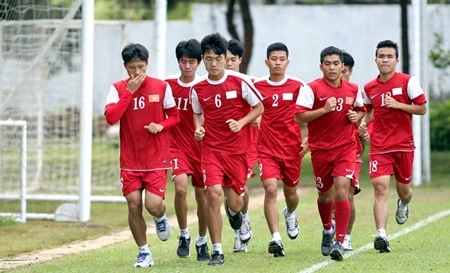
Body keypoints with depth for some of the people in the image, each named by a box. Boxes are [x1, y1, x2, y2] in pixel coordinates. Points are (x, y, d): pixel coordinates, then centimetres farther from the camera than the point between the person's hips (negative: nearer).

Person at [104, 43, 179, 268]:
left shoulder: (161, 87, -1)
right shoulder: (118, 89, -2)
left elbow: (174, 116, 10)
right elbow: (111, 117, -18)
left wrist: (161, 126, -11)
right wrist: (129, 91, -18)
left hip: (156, 158, -1)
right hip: (130, 160, 1)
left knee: (153, 205, -13)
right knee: (133, 205, -3)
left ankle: (160, 219, 25)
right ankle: (144, 253, 14)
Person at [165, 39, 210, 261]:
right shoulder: (168, 84, -2)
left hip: (201, 146, 0)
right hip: (177, 145, 0)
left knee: (202, 194, 7)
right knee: (180, 188, -21)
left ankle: (202, 241, 26)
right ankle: (184, 236, -1)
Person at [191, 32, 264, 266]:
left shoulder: (239, 82, -7)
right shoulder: (198, 89, 0)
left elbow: (259, 108, 2)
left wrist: (241, 123, -13)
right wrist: (198, 129, -4)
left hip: (237, 149, -1)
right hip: (211, 148, 1)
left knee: (234, 204, 3)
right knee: (213, 193, -18)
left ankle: (234, 210, 46)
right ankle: (217, 251, -9)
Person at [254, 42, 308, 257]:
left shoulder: (298, 87, -1)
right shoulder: (257, 86, 0)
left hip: (292, 148, 1)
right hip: (266, 148, -1)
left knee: (290, 192, 15)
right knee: (270, 189, -17)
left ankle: (290, 214, 52)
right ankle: (276, 238, -20)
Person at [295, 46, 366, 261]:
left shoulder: (353, 90, 3)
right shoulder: (312, 89, -8)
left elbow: (361, 109, 22)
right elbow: (299, 117, -15)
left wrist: (357, 117, -1)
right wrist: (324, 109, -24)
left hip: (346, 148, 0)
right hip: (320, 149, 0)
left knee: (341, 192, -16)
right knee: (325, 194, 14)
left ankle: (339, 242, -13)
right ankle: (328, 229, 45)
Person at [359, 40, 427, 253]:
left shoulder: (408, 82, -4)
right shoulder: (369, 88, 5)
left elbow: (422, 109, -3)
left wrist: (398, 105, -16)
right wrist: (363, 122, 1)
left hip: (403, 145, -1)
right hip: (379, 146, 1)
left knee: (403, 189, 12)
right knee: (380, 188, -15)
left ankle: (403, 204, 51)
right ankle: (381, 235, -22)